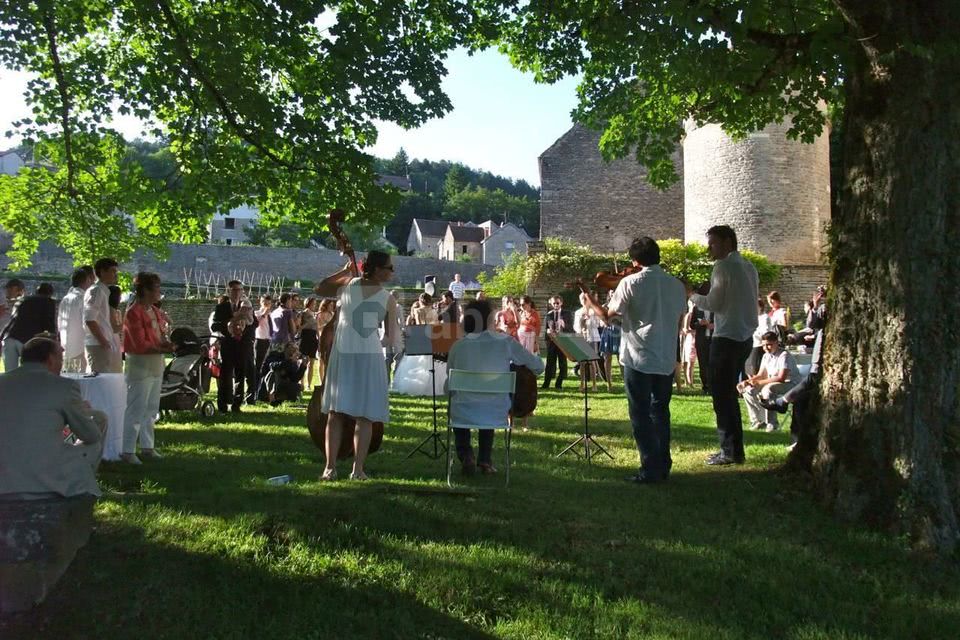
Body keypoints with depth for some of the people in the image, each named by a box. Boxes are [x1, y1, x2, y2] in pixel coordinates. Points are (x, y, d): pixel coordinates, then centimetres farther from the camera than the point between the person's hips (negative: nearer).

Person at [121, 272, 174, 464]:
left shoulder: (153, 310, 13)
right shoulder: (133, 312, -15)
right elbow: (140, 344, -19)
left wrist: (166, 343, -2)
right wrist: (162, 349, -18)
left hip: (156, 364, 9)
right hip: (140, 364, -9)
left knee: (151, 409, 15)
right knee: (135, 409, -6)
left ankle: (147, 447, 24)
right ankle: (127, 451, 1)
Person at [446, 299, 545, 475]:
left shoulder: (458, 346, -2)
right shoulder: (506, 342, -6)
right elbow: (538, 366, 2)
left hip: (463, 415, 0)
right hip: (497, 416, 0)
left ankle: (465, 455, 19)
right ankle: (485, 460, 26)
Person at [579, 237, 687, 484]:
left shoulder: (630, 283, -10)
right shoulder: (676, 285, 4)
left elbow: (607, 315, -4)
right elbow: (678, 323, 11)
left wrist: (590, 302, 13)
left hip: (638, 359, -5)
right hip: (667, 361, 5)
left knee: (641, 416, 3)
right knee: (660, 412, 17)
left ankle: (651, 470, 3)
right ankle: (663, 466, 22)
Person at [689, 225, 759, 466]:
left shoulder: (724, 266, -12)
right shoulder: (749, 267, 13)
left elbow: (714, 303, -15)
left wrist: (692, 295, 2)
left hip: (727, 338, -9)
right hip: (744, 337, 9)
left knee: (721, 394, -1)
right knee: (730, 393, 16)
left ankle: (729, 451, 1)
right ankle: (736, 449, 20)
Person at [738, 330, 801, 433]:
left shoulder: (784, 355, -17)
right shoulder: (766, 356, 8)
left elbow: (781, 378, -26)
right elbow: (761, 375, 13)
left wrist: (759, 383, -26)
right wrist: (747, 381, -7)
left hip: (791, 384, -9)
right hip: (772, 384, 9)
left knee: (768, 389, -37)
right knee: (748, 389, -3)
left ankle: (772, 423, -26)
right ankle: (758, 420, 3)